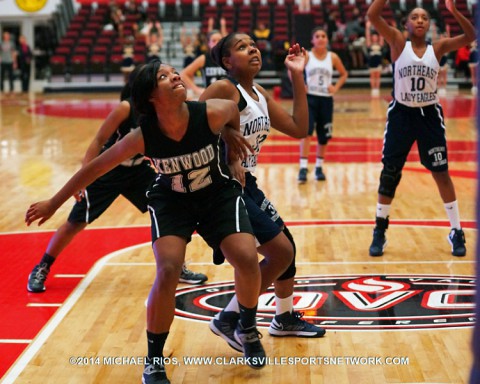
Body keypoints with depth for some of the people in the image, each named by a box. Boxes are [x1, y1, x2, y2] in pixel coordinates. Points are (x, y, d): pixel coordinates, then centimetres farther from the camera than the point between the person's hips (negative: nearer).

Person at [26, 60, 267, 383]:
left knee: (248, 260, -17)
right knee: (168, 272, -20)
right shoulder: (143, 136, -26)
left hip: (219, 195, 1)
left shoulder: (211, 113, -28)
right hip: (171, 201, -1)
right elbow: (96, 167, -14)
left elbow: (232, 107, -2)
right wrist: (53, 204, -8)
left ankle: (248, 329, 15)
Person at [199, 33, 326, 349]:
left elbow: (299, 129, 9)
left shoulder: (261, 95, 12)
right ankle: (228, 319, 0)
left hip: (247, 185, 9)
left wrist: (298, 77, 8)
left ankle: (285, 318, 39)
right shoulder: (224, 89, -14)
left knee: (287, 246, 18)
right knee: (281, 252, -11)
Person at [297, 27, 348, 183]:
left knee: (324, 136, 8)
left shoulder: (333, 57, 2)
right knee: (306, 132, -17)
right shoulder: (306, 56, -3)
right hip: (309, 98, -2)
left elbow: (344, 74, 14)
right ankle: (303, 168, -17)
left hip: (326, 99, 2)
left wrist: (336, 87, 0)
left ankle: (319, 167, 23)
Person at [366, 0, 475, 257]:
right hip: (401, 115, -1)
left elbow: (470, 36, -13)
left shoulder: (438, 48, 0)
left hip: (429, 115, 1)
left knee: (441, 173, 5)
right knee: (389, 174, 5)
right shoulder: (398, 43, -4)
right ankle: (380, 231, 18)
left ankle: (456, 232, 15)